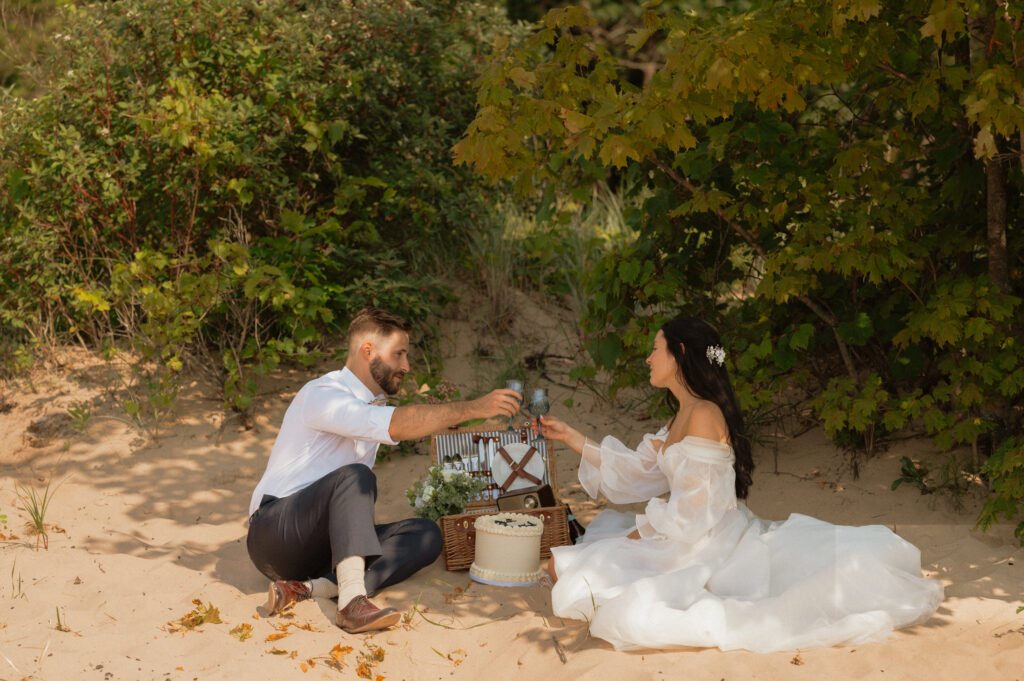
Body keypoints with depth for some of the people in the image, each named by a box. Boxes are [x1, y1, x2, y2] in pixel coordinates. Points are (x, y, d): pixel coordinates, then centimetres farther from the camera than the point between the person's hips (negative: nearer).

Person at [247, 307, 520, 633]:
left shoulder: (371, 404, 16)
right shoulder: (322, 395, -16)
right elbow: (398, 425, -32)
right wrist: (474, 408, -33)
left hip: (323, 543, 9)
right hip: (274, 535, -9)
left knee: (426, 535, -10)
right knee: (354, 476, -33)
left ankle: (312, 589, -26)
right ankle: (352, 601, -46)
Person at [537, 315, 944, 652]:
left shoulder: (702, 415, -17)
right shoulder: (682, 417, 14)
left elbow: (692, 513, -19)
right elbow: (636, 475, 18)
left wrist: (636, 537, -6)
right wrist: (573, 438, 20)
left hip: (706, 548, -10)